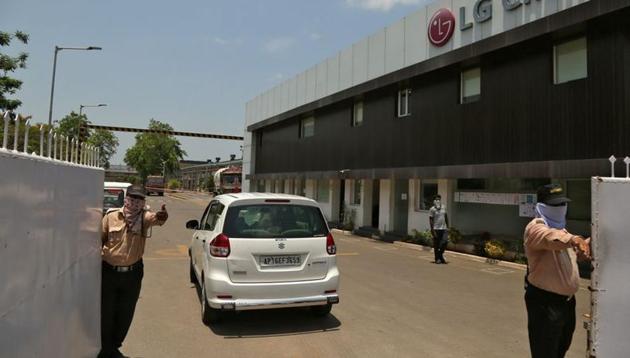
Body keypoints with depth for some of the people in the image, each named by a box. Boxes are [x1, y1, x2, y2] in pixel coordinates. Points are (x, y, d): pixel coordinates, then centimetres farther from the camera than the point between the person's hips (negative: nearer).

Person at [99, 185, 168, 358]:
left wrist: (161, 217, -55)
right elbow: (99, 239, 3)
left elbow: (155, 219, -32)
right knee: (106, 313, 8)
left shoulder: (144, 217, -8)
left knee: (125, 314, 13)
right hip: (109, 271, -1)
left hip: (133, 273, 1)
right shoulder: (111, 216, -6)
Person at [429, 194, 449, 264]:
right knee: (436, 245, 3)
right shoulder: (432, 209, -7)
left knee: (445, 241, -7)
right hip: (436, 229, -4)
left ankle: (440, 254, 16)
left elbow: (446, 217, 18)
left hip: (444, 228, 4)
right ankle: (437, 259, 13)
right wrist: (432, 230, -14)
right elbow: (431, 220, -9)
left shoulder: (443, 207, 8)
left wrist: (447, 226, 14)